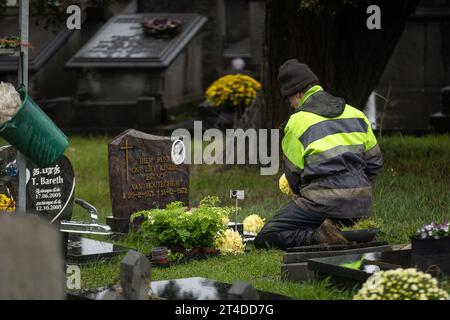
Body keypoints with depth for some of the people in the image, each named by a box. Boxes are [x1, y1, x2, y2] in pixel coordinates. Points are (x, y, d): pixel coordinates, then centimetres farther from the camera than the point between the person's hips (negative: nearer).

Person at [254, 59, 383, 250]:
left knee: (264, 239, -4)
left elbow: (293, 172, 2)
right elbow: (374, 160, 18)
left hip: (324, 203, -7)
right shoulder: (355, 114, 13)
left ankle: (316, 237, -23)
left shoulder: (298, 122, -4)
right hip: (360, 204, 7)